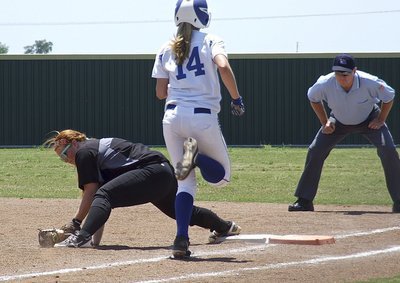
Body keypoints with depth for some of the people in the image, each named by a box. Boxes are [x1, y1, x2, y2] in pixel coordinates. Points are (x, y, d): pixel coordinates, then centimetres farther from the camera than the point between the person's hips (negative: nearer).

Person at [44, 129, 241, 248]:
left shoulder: (84, 151, -4)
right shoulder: (97, 147, 24)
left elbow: (91, 193, -11)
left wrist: (75, 222, -7)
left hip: (151, 172, -11)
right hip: (166, 173, 11)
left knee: (103, 195, -24)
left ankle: (82, 237, -46)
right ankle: (224, 227, 57)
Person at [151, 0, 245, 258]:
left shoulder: (166, 50, 13)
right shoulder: (211, 41, 3)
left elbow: (161, 92, 11)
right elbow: (223, 66, -17)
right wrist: (237, 99, -7)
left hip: (172, 118, 4)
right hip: (203, 118, -4)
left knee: (186, 183, 10)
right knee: (221, 176, 12)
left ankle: (181, 239, -10)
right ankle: (196, 156, -23)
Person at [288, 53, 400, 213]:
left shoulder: (370, 83, -34)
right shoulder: (325, 84, -30)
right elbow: (313, 98, -4)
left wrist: (380, 120, -15)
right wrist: (325, 122, -7)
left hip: (369, 120, -2)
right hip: (339, 121, 2)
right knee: (315, 151, -11)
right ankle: (304, 201, -1)